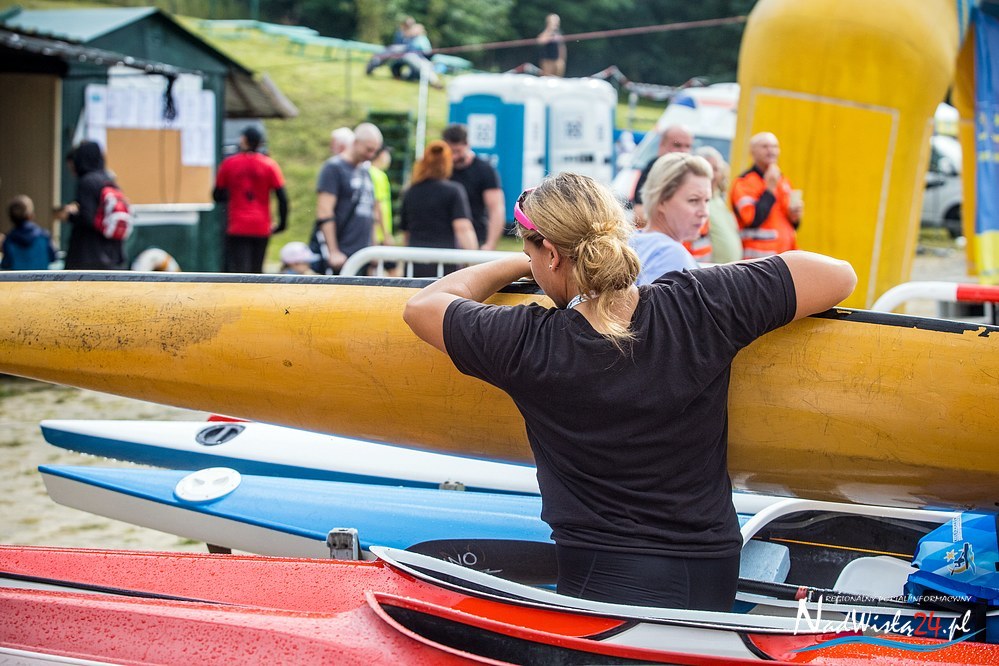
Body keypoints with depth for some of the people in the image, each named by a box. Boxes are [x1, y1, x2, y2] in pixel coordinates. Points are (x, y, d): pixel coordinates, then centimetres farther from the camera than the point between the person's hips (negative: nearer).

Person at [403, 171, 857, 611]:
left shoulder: (528, 346, -10)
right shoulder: (700, 307, -9)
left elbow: (422, 305, 12)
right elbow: (838, 275, 2)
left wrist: (517, 265, 26)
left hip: (605, 588, -5)